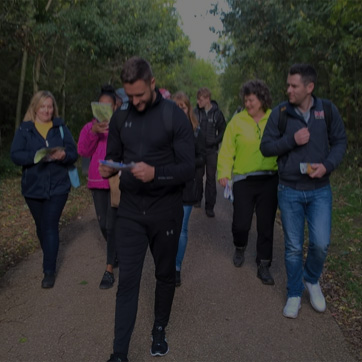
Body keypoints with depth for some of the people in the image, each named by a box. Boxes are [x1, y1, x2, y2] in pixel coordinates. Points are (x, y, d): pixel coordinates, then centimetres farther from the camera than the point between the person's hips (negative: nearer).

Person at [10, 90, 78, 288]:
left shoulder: (61, 127, 3)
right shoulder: (24, 129, 2)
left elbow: (73, 153, -1)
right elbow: (15, 155, -8)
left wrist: (64, 155, -24)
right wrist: (36, 156, -25)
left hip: (57, 186, -2)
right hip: (33, 187, 2)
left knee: (50, 226, -6)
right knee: (41, 226, 16)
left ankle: (49, 270, 0)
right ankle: (50, 256, 40)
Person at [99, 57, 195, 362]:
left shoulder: (175, 116, -9)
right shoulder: (120, 117, 4)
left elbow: (188, 168, -13)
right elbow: (112, 157, 11)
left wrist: (155, 173, -30)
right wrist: (108, 169, -13)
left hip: (166, 211, -2)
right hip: (130, 211, 2)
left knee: (165, 274, 14)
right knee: (127, 280, 0)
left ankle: (160, 331, 38)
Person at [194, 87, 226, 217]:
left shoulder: (217, 113, -1)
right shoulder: (196, 112, 0)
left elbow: (223, 131, 5)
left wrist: (215, 141, -10)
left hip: (211, 151, -1)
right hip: (198, 149, 1)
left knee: (211, 178, 2)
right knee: (198, 176, 11)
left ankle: (210, 206, 8)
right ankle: (198, 199, 31)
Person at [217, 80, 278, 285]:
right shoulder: (238, 121, -4)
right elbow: (227, 150, -5)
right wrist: (224, 173, -15)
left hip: (269, 180, 1)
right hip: (244, 180, -1)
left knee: (266, 225, 9)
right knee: (241, 224, 2)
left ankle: (264, 266, 25)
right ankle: (240, 249, 37)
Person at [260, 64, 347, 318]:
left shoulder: (328, 110, -5)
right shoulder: (280, 112, -6)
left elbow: (340, 142, 3)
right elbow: (266, 147, -4)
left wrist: (328, 165, -15)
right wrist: (292, 140, -20)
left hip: (320, 190, 1)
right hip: (289, 191, 0)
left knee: (321, 243, -2)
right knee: (293, 247, 8)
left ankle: (312, 280, 31)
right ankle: (294, 294, 28)